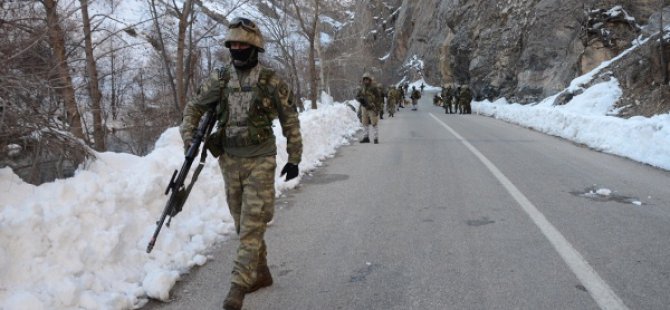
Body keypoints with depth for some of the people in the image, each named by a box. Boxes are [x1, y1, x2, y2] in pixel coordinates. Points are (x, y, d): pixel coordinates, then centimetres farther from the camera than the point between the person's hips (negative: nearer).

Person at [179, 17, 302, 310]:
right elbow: (193, 107, 13)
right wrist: (189, 138, -1)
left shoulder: (271, 81, -6)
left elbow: (290, 121, 1)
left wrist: (294, 159, 2)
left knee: (252, 225, -7)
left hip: (259, 162, -4)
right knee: (243, 223, 13)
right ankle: (261, 273, 30)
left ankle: (238, 286, -2)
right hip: (229, 161, 4)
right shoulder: (219, 78, 2)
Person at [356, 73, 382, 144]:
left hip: (372, 108, -5)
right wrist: (360, 99, -11)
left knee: (374, 124, -6)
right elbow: (357, 96, 11)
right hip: (364, 108, 5)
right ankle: (366, 137, 18)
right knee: (365, 123, 9)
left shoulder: (374, 88, -6)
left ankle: (376, 138, -1)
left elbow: (378, 97, -5)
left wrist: (372, 104, -16)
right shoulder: (362, 88, 8)